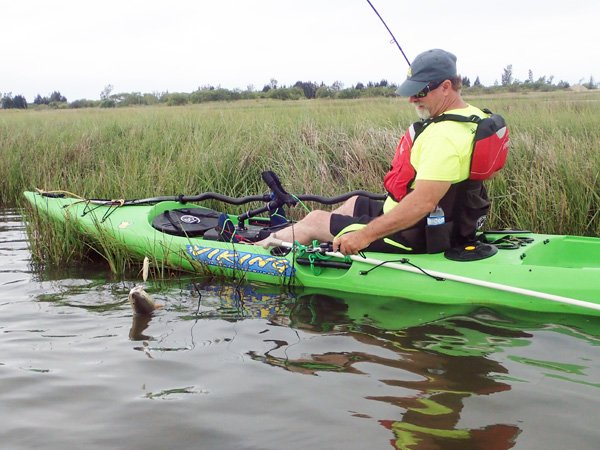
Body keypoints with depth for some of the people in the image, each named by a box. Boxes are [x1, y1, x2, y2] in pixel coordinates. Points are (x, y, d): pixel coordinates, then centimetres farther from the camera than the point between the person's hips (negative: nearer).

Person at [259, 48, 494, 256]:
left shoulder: (445, 136, -30)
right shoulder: (471, 114, 2)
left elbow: (422, 203, -36)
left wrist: (364, 236, -33)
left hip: (414, 236, -10)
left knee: (314, 221, 1)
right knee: (355, 203, 30)